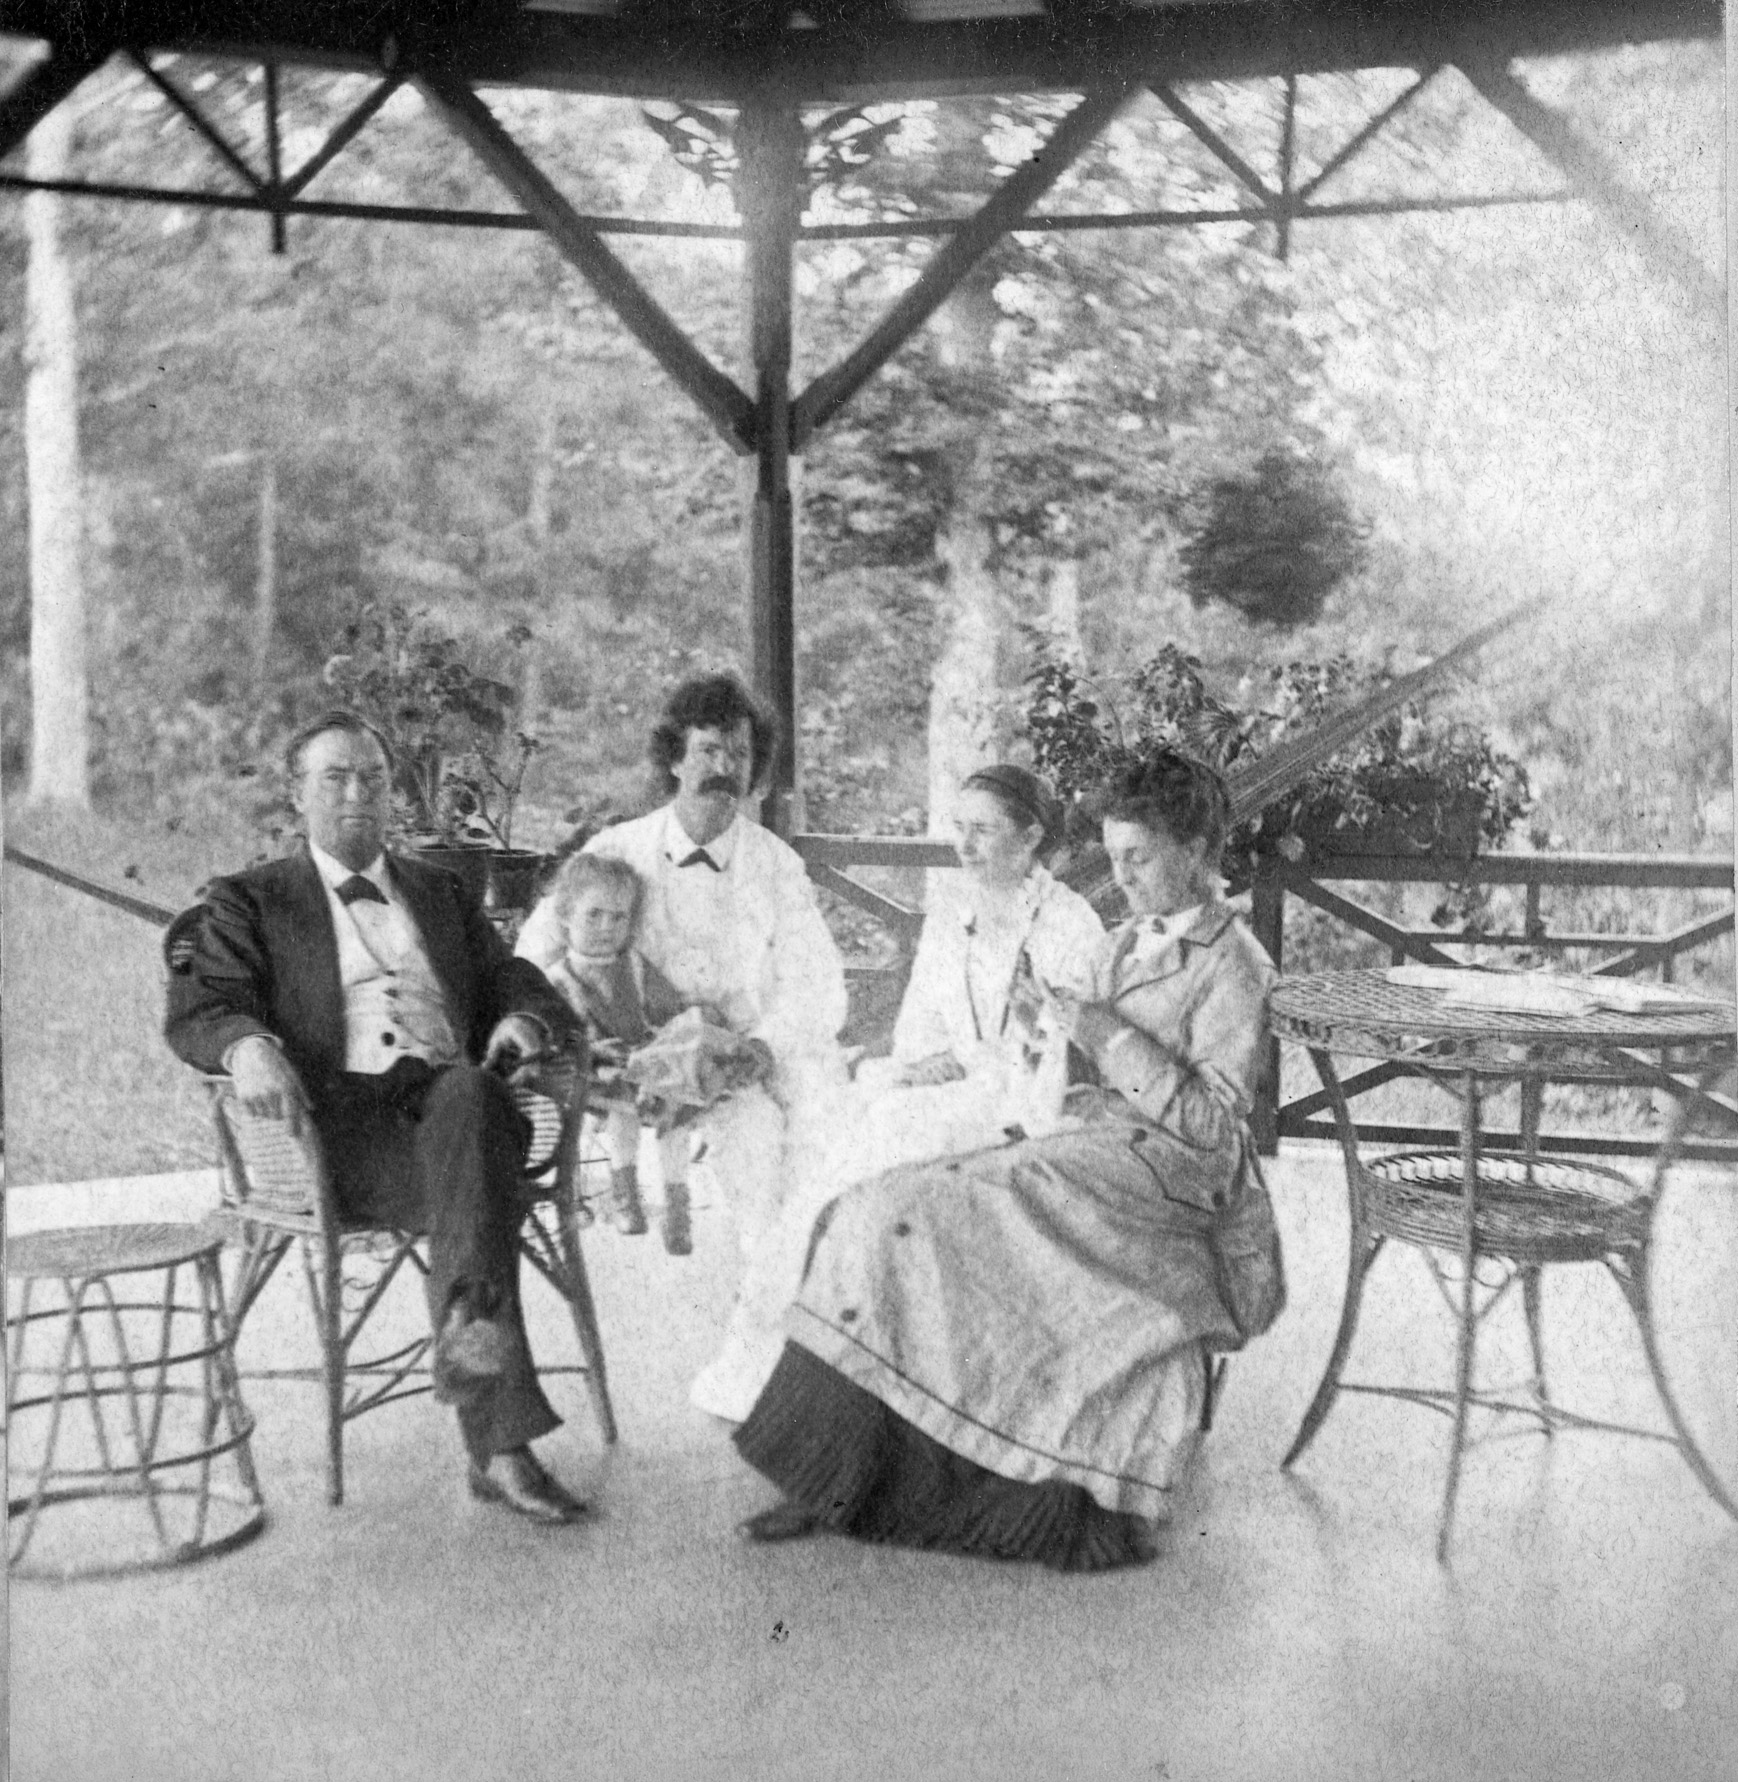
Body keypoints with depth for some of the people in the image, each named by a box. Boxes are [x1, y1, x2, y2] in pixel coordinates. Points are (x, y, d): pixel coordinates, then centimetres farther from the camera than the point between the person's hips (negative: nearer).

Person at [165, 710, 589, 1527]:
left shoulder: (442, 893, 29)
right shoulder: (249, 901, 17)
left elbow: (519, 986, 23)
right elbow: (194, 1013, 3)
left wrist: (523, 1022, -4)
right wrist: (249, 1045, -23)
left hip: (452, 1093, 3)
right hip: (338, 1119, -3)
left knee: (469, 1094, -36)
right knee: (470, 1188, -34)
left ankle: (468, 1323, -47)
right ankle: (501, 1441, -36)